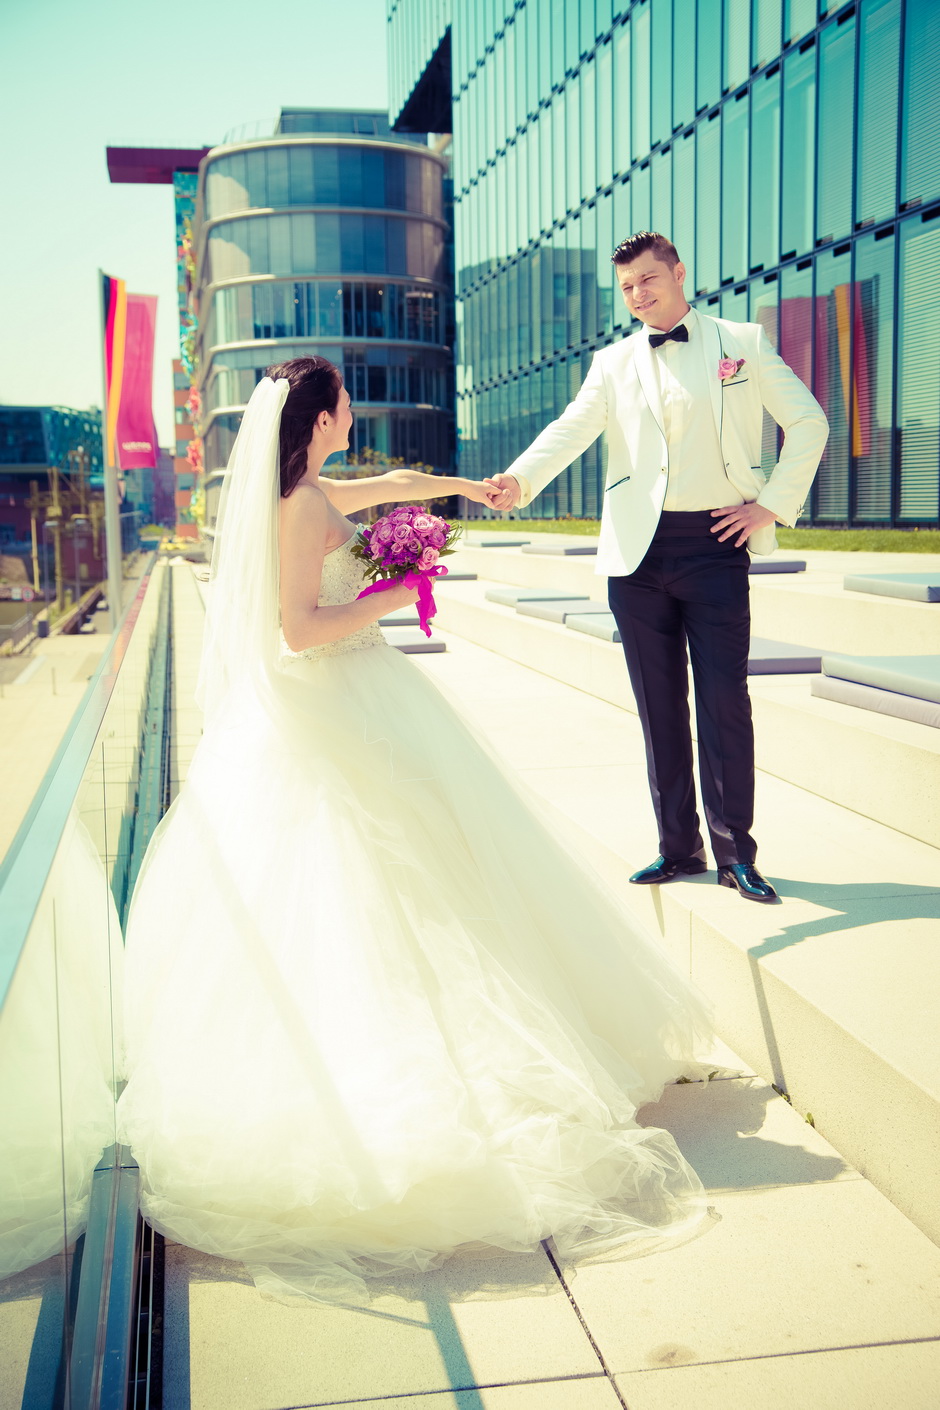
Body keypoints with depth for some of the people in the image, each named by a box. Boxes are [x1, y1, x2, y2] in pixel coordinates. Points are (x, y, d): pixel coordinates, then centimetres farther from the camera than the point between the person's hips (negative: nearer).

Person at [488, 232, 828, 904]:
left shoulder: (742, 341, 8)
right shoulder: (613, 362, 12)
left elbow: (808, 421, 9)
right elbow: (571, 428, -4)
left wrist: (774, 503, 0)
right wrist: (518, 479, -22)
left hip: (714, 545, -2)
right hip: (637, 549, 3)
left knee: (724, 701, -5)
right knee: (659, 705, 6)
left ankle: (736, 854, 5)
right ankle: (679, 847, 17)